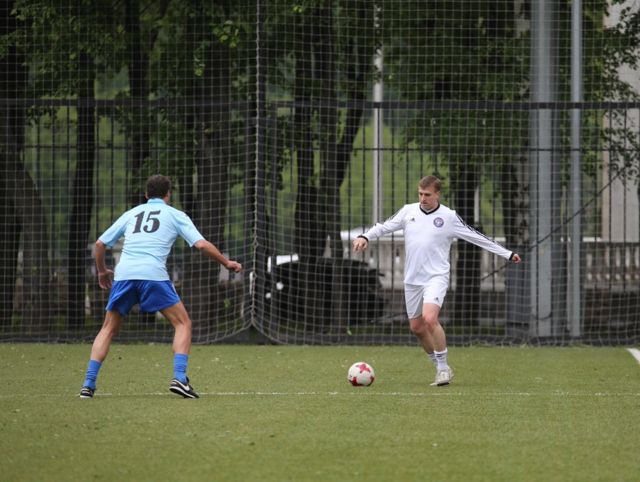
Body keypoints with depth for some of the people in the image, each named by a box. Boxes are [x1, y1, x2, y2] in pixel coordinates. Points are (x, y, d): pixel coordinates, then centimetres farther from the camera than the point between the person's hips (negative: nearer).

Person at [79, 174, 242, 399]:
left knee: (108, 329, 16)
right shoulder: (175, 215, 16)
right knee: (183, 323, 8)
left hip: (124, 273, 3)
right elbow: (201, 245, 6)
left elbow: (100, 243, 24)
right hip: (153, 274, -3)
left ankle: (88, 384, 6)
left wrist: (102, 270, 40)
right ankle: (179, 378, -10)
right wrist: (227, 263, 19)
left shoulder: (131, 214, 25)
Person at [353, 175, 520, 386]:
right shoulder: (408, 211, 6)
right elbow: (384, 226, 14)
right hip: (412, 279, 5)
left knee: (430, 318, -25)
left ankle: (443, 367, -11)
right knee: (416, 327, 9)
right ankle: (441, 369, 26)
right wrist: (365, 237, -4)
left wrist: (507, 254, 4)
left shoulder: (449, 217, -3)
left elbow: (477, 237, 3)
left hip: (436, 277, -5)